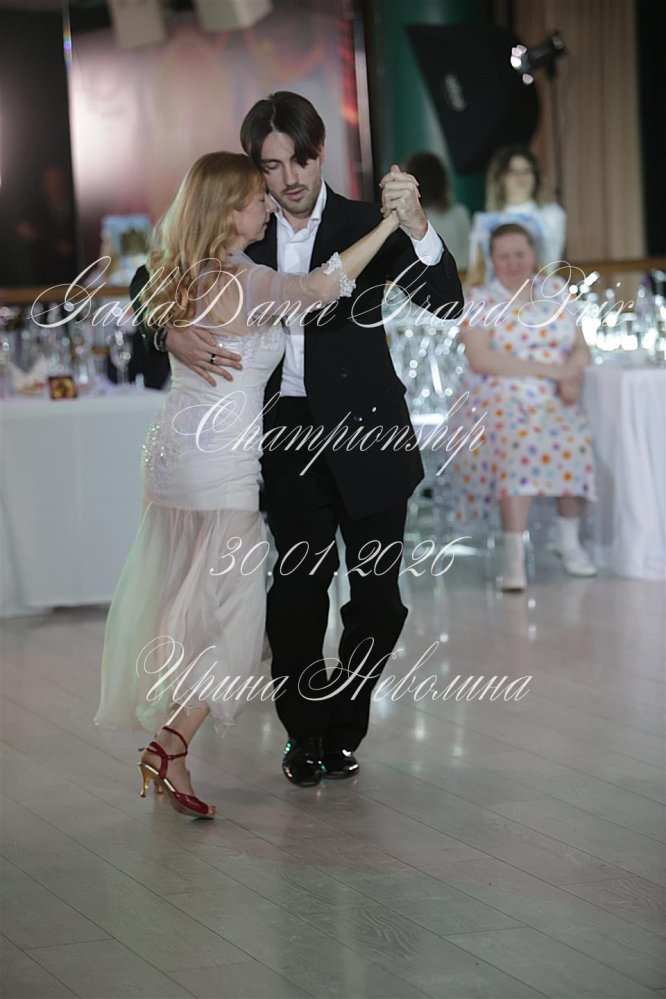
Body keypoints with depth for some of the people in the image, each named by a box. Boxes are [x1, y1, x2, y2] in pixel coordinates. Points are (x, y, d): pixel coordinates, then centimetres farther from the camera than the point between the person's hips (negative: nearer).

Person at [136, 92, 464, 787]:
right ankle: (305, 735, 14)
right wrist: (172, 333, -13)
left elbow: (446, 301, -12)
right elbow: (152, 282, 10)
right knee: (298, 586, -4)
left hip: (367, 434, -1)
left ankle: (342, 728, 23)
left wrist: (416, 226, -30)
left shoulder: (365, 226, -2)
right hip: (287, 435, 1)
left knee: (378, 597, 3)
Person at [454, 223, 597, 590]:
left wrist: (573, 374, -13)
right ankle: (514, 557, -37)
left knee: (577, 440, -27)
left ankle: (569, 541, -7)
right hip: (500, 401, -4)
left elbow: (581, 348, 12)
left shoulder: (556, 291, 14)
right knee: (518, 442, -35)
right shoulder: (479, 300, 2)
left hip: (555, 401, 4)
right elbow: (480, 359, -11)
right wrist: (549, 368, -15)